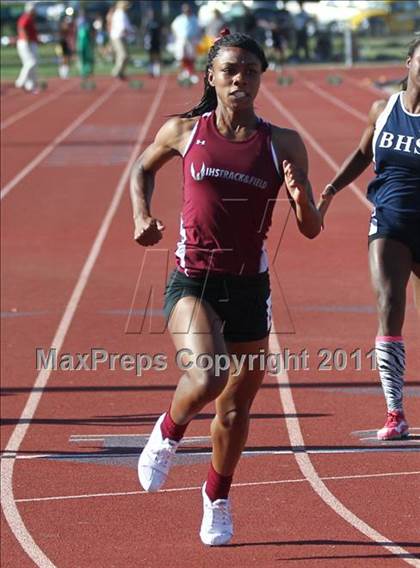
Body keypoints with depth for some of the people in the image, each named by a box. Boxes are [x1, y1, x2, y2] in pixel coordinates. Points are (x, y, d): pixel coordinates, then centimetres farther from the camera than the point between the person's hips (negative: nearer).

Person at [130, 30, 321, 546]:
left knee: (236, 406, 12)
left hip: (249, 288, 2)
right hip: (192, 281, -2)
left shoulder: (283, 145, -2)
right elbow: (142, 168, 20)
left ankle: (217, 498, 39)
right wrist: (142, 217, 3)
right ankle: (167, 434, 7)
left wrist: (301, 200, -21)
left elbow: (311, 230, 0)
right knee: (206, 376, -27)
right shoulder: (185, 131, -1)